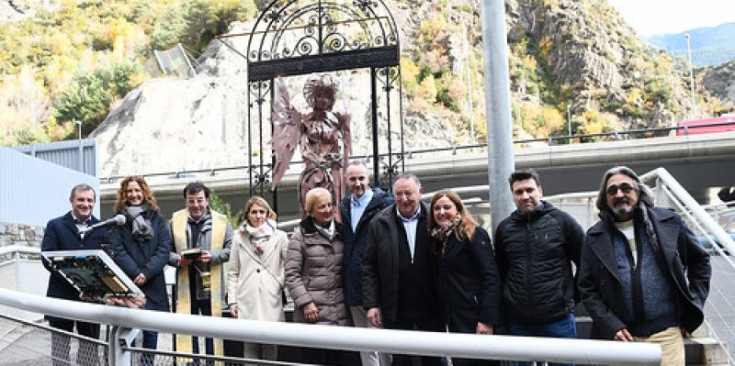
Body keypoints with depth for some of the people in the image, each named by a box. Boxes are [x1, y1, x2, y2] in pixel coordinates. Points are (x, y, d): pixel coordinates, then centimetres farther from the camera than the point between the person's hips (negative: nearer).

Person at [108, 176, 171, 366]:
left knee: (151, 328, 4)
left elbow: (164, 249, 0)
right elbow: (118, 251, -3)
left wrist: (146, 273, -12)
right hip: (126, 283, -1)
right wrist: (135, 274, -14)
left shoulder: (157, 218, 8)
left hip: (153, 284, 1)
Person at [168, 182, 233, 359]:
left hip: (212, 286, -1)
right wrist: (178, 260, -12)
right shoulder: (175, 221, 5)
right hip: (186, 286, 1)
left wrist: (213, 256, -15)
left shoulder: (221, 221, 0)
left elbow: (231, 249, 0)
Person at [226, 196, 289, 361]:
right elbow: (232, 273, 9)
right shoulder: (239, 238, 9)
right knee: (250, 347, 3)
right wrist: (232, 300, 4)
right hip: (247, 302, 1)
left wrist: (281, 282, -6)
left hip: (271, 301, -1)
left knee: (271, 346, 1)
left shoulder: (279, 237, 5)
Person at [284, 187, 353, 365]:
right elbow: (291, 274, -6)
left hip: (340, 312, 4)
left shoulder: (340, 232, 11)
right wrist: (305, 302, -13)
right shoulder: (301, 235, -3)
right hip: (313, 313, -4)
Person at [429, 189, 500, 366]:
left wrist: (488, 319, -21)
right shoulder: (438, 239, 13)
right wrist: (444, 316, 5)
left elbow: (491, 278, -15)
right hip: (454, 320, 7)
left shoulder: (473, 234, -8)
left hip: (475, 318, -7)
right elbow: (442, 282, 13)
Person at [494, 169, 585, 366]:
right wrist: (503, 308, 12)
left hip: (558, 320, -2)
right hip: (517, 322, 3)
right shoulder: (504, 228, 7)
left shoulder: (561, 220, -2)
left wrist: (572, 295, 6)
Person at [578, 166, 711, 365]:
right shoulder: (595, 237, 4)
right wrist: (611, 327, -6)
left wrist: (694, 303, 8)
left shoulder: (668, 222, 4)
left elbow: (700, 261, 16)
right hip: (621, 337, 1)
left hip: (666, 333, 0)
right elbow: (586, 289, 3)